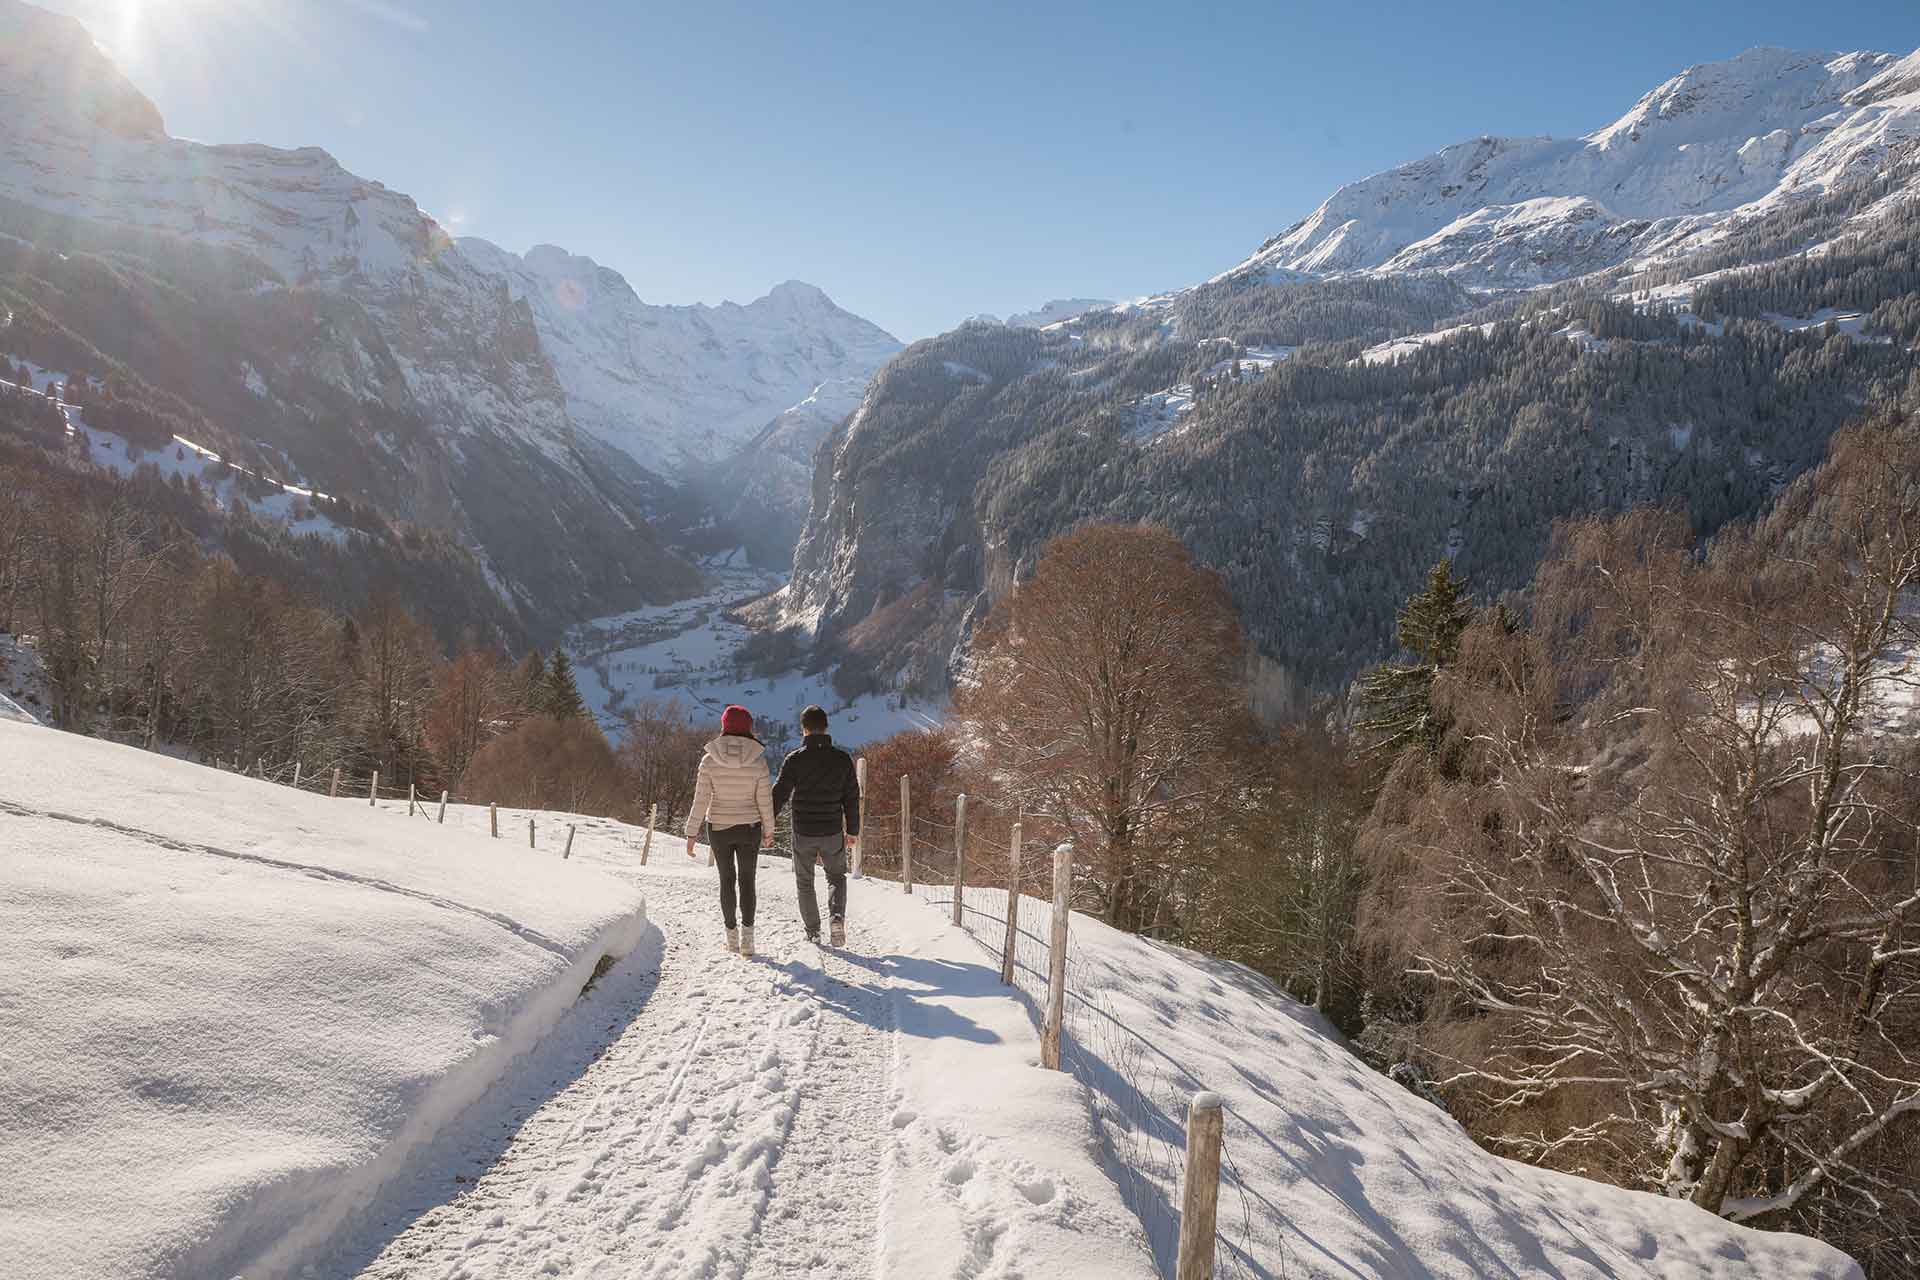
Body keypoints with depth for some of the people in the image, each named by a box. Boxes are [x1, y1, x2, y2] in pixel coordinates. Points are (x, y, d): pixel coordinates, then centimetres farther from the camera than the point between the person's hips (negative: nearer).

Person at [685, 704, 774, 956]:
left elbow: (701, 799, -9)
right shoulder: (758, 760, -10)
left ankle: (731, 934, 21)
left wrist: (692, 833, -1)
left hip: (719, 828, 0)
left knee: (727, 880, 16)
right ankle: (747, 933, -2)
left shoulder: (709, 759, -10)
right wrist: (768, 831, 8)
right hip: (749, 829, 0)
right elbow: (764, 800, -5)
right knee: (747, 881, 10)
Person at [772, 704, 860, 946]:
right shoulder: (842, 759, -3)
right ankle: (837, 916, -6)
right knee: (836, 876, 19)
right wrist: (853, 830, 13)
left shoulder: (795, 760, -10)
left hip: (803, 833, -1)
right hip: (833, 833, 1)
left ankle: (812, 931, 18)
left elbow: (778, 795, -9)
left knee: (805, 882, 16)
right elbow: (852, 798, 3)